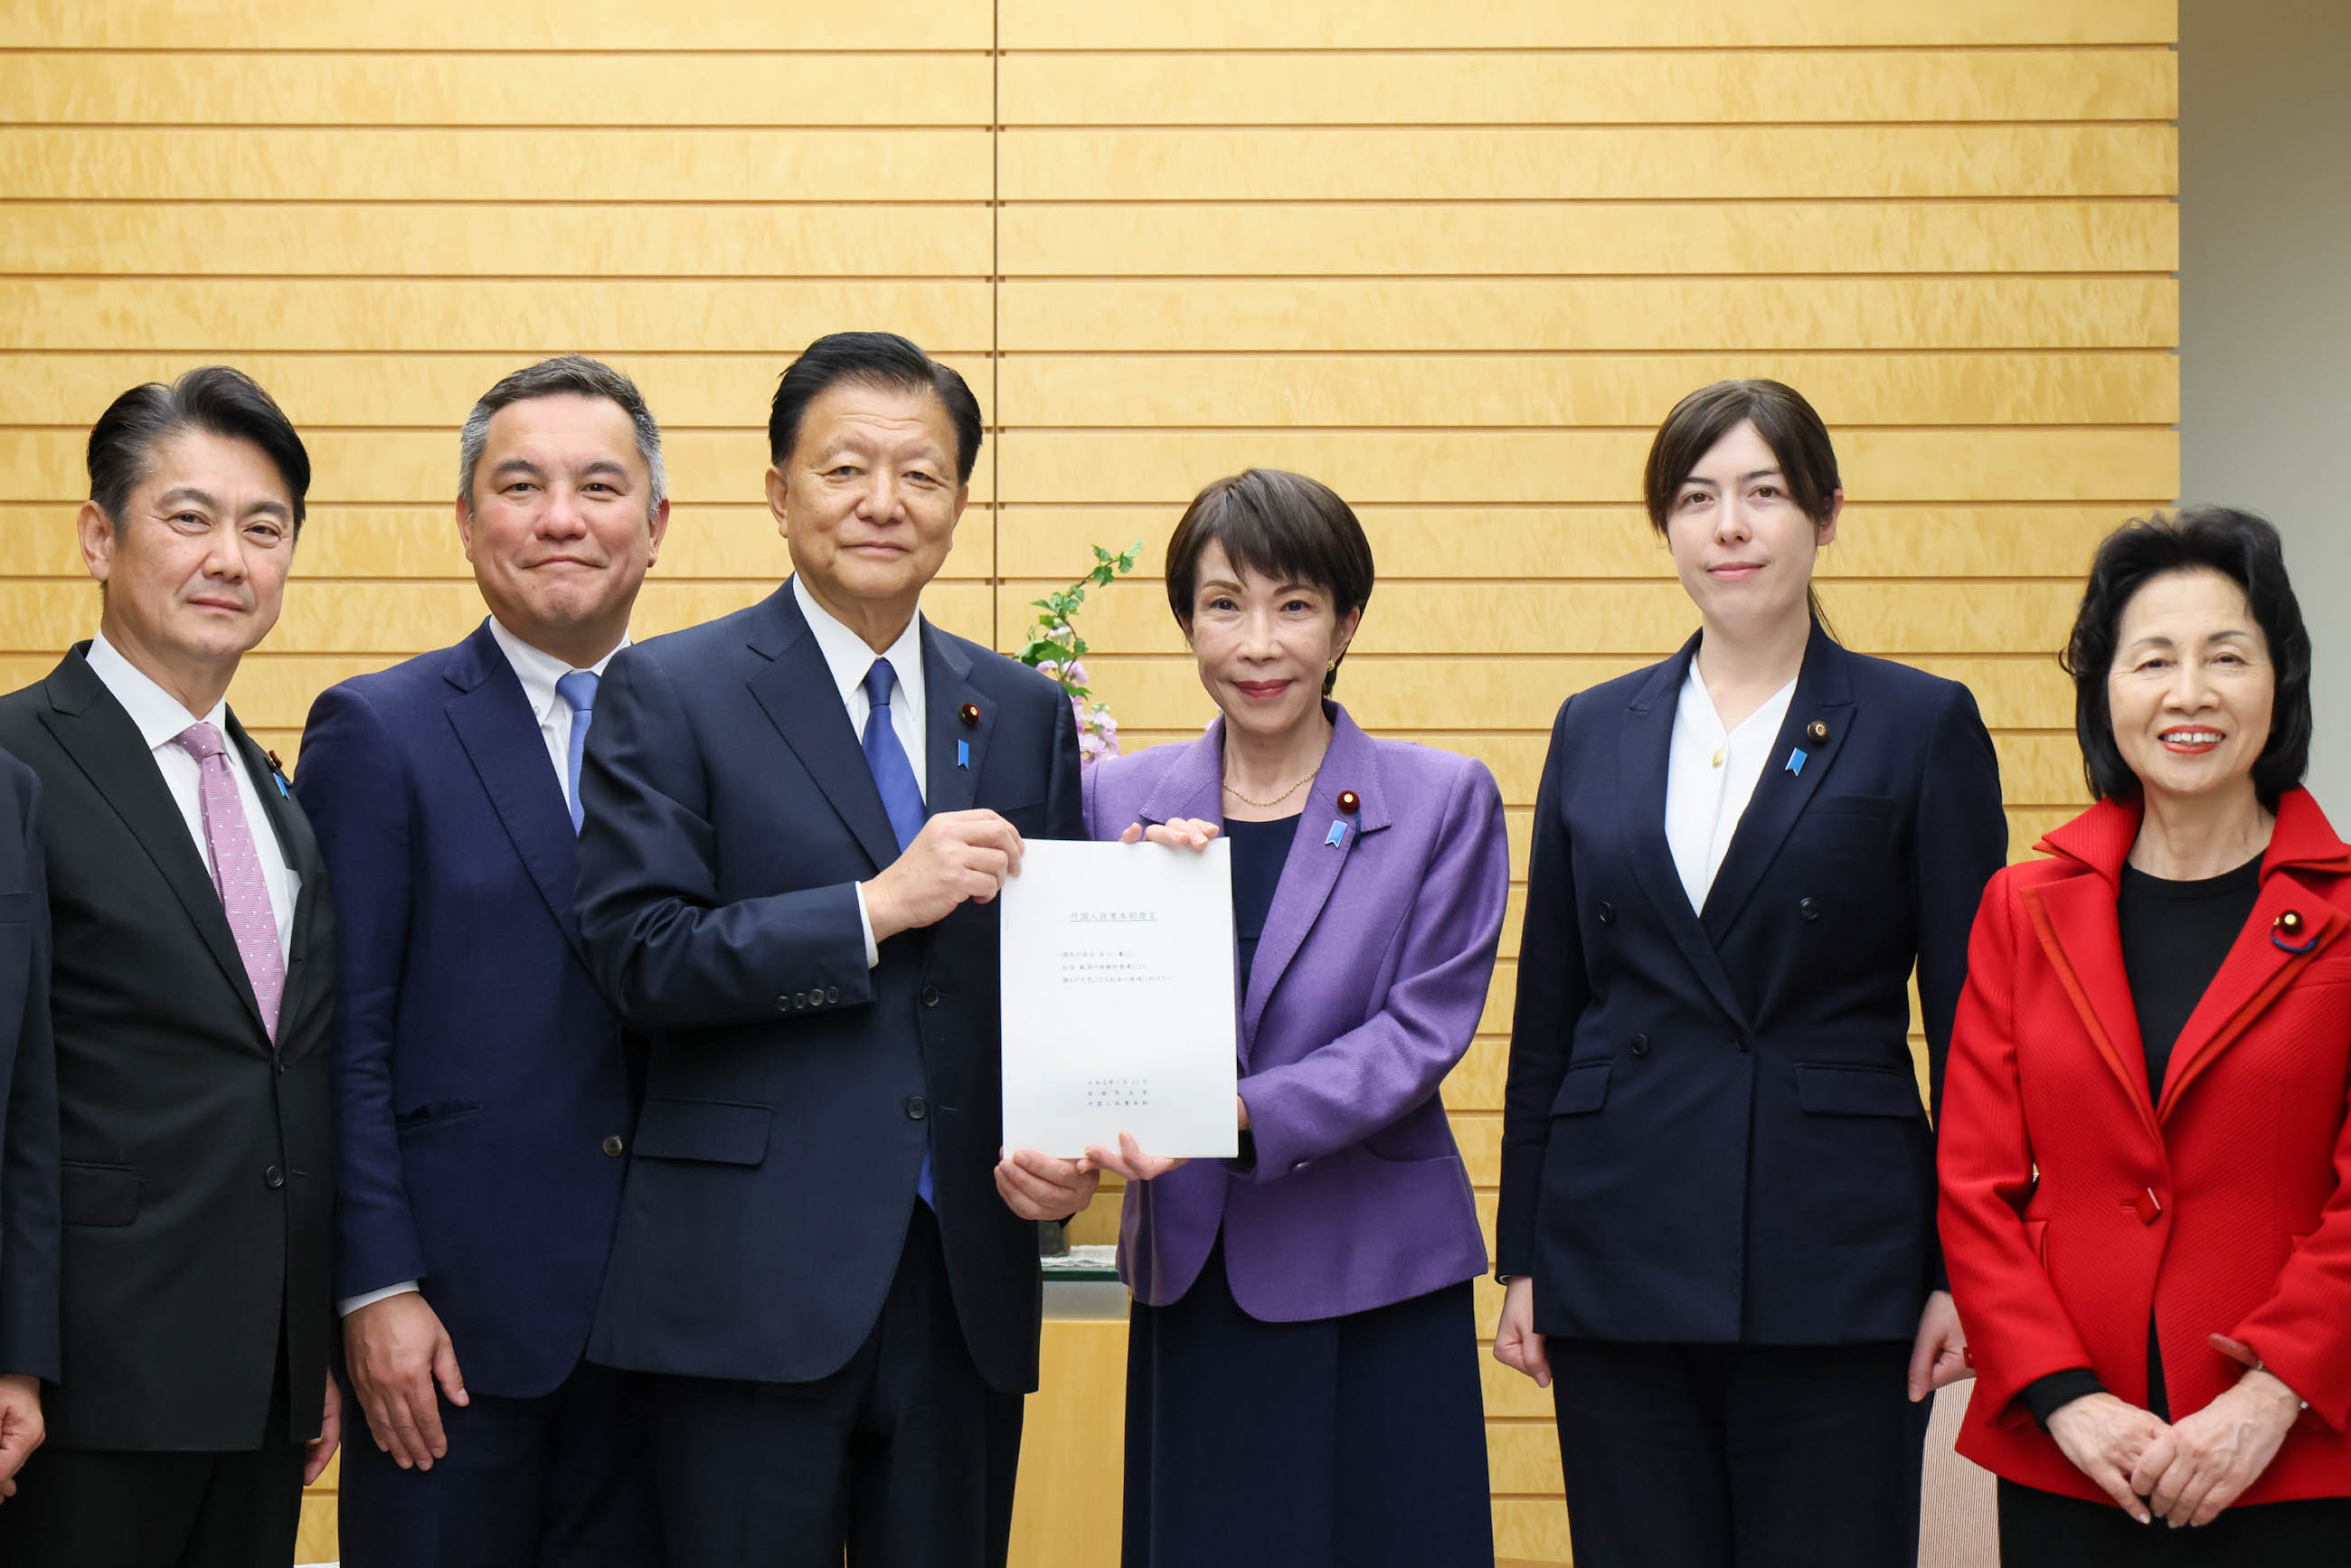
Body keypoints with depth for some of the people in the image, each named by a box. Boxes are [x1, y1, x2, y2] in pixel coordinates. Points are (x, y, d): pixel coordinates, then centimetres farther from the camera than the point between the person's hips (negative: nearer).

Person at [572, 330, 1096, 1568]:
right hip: (751, 1281, -4)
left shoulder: (1025, 714, 12)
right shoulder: (668, 695, -1)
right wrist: (878, 906, -17)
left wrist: (1063, 1147, -4)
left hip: (967, 1279, 4)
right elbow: (638, 956, -10)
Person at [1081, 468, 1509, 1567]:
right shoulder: (1119, 800, 8)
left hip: (1374, 1281, -2)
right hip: (1188, 1280, 2)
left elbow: (1420, 1033, -9)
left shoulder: (1444, 801, 0)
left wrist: (1243, 1116, -22)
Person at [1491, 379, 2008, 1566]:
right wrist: (1523, 1258, 7)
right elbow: (1545, 1017, 11)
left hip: (1834, 1273, -3)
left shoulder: (1921, 728, 1)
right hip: (1622, 1260, 3)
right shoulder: (1594, 733, 10)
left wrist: (1964, 1271, -5)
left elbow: (1973, 1027, 0)